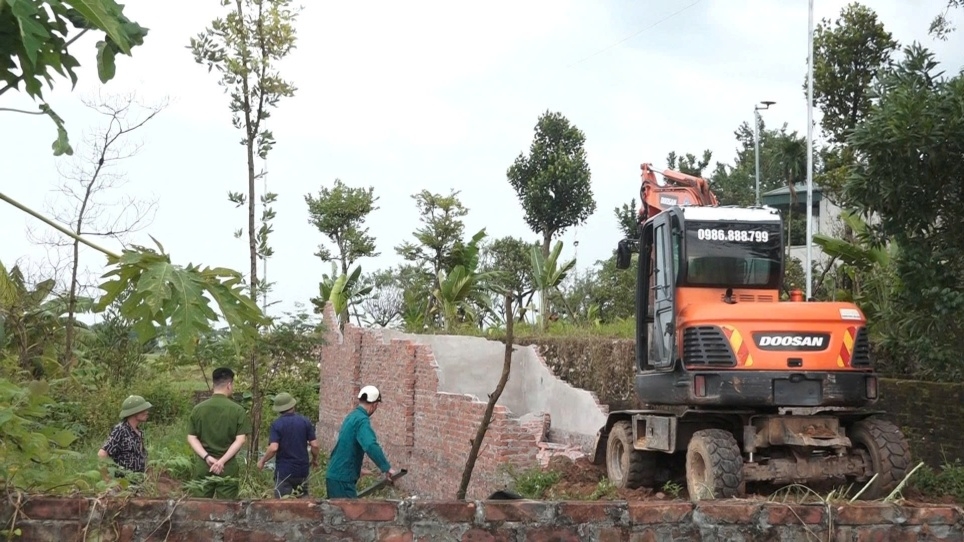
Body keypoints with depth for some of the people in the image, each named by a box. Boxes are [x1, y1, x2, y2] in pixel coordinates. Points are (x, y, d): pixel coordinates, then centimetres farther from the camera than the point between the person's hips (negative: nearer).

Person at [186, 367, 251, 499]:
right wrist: (222, 461, -11)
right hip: (228, 467, -2)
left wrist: (207, 457, -7)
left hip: (203, 465, 2)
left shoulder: (198, 408, 2)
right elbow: (240, 440, -10)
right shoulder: (237, 410, -6)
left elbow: (191, 438, 0)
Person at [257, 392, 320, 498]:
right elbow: (314, 445, -2)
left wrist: (262, 461, -4)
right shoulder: (305, 421, -1)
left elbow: (273, 448, -19)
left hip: (283, 471, -3)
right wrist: (315, 459, 16)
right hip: (302, 470, 3)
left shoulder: (276, 424, -10)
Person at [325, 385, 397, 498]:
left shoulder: (352, 416, 15)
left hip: (334, 475, 10)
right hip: (342, 479, -10)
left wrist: (356, 470, 39)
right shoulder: (362, 420, -15)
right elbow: (371, 445, -30)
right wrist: (387, 468, -30)